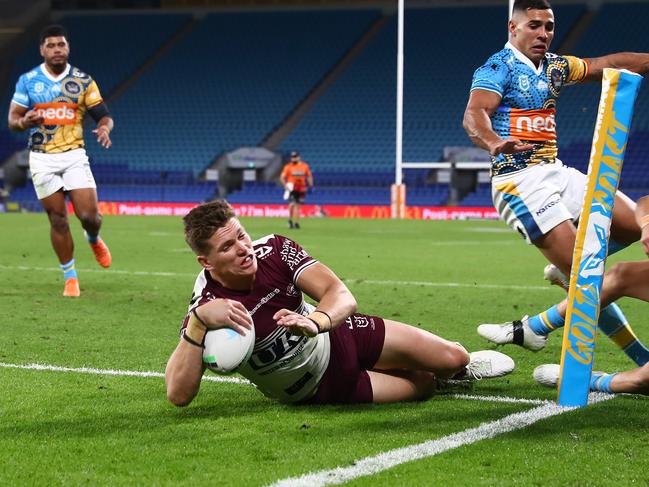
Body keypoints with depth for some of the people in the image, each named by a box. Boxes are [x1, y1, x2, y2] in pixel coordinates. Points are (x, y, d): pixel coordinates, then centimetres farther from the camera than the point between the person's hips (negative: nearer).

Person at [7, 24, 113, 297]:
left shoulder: (83, 81, 3)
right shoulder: (27, 80, 3)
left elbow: (103, 115, 3)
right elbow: (12, 120, 4)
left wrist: (104, 127, -20)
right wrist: (25, 121, -20)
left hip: (74, 155, 0)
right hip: (42, 159, 0)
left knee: (89, 215, -10)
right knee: (58, 219, -1)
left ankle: (94, 240, 28)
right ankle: (70, 277, 13)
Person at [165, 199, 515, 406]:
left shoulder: (273, 248, -22)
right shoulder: (206, 309, -31)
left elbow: (341, 295, -29)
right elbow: (178, 395, -40)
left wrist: (314, 321, -53)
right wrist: (199, 322, -54)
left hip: (337, 336, 3)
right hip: (321, 386, -3)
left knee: (453, 358, 2)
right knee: (424, 384, 3)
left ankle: (457, 367, 40)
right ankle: (441, 377, 41)